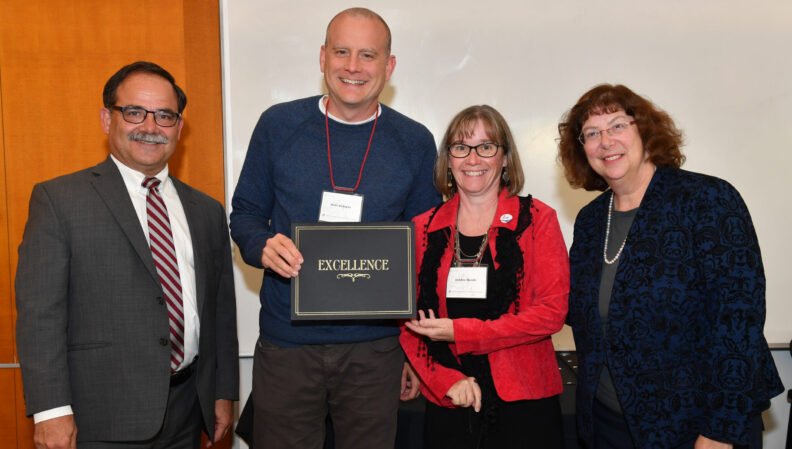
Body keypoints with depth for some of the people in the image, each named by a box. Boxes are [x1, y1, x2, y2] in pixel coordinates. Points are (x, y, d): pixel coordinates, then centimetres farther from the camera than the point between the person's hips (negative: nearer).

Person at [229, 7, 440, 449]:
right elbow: (245, 215, 8)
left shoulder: (415, 143, 0)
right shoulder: (278, 126, -1)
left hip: (375, 349, 0)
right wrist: (264, 245, -16)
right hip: (286, 344, 0)